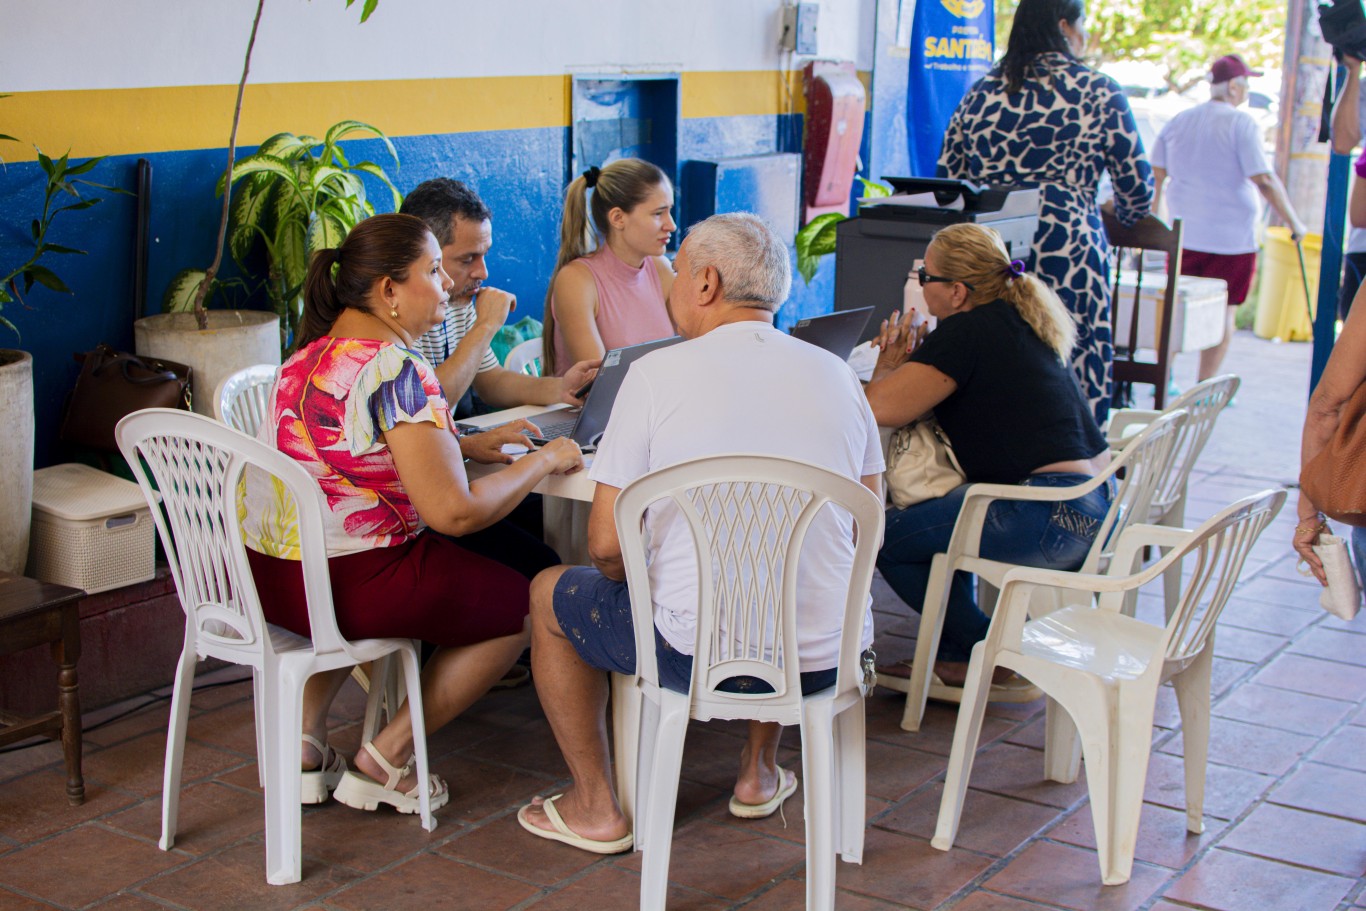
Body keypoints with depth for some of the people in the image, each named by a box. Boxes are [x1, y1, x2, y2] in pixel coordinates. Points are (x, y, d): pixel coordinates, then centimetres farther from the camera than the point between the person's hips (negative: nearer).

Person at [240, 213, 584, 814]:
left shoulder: (313, 352, 9)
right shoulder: (394, 369, -20)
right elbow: (454, 510, -25)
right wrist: (543, 461, -10)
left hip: (266, 575, 9)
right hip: (347, 582, -9)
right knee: (518, 606, 10)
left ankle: (307, 741, 25)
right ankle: (386, 759, 11)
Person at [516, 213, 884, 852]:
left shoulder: (656, 374, -9)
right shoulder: (837, 375, 3)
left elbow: (607, 546, -8)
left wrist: (644, 589, 13)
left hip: (698, 654, -4)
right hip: (824, 658, 5)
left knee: (550, 595, 24)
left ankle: (596, 808, 28)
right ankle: (759, 773, 41)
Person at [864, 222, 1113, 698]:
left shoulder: (966, 333, -13)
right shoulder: (1018, 320, 16)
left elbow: (880, 408, -18)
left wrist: (889, 365, 4)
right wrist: (911, 361, 12)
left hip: (1053, 520, -11)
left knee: (887, 535, -2)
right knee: (933, 516, 27)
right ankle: (957, 657, 30)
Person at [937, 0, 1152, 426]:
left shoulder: (982, 91, 14)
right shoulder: (1101, 93, 4)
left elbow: (947, 175, 16)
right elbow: (1137, 188, 6)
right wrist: (1123, 216, 27)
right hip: (1067, 252, -4)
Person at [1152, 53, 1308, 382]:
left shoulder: (1179, 120, 7)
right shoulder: (1241, 123, -10)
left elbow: (1155, 173, 11)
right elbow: (1264, 179, -15)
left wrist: (1150, 217, 25)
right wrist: (1294, 222, -8)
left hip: (1184, 233, 5)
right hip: (1232, 236, -5)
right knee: (1222, 311, 4)